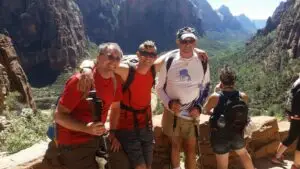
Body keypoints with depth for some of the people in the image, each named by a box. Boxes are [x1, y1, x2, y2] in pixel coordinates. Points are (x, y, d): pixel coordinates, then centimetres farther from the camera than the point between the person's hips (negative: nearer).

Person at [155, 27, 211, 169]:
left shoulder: (202, 62, -7)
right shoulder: (168, 60, -12)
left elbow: (205, 88, 7)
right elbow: (159, 88, -3)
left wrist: (199, 107, -7)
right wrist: (169, 103, -19)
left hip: (192, 114, 1)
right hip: (172, 113, -1)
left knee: (191, 149, 9)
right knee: (175, 146, 16)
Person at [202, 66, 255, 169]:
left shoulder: (215, 97, -21)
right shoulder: (243, 97, -12)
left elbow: (205, 110, -5)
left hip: (220, 136, -3)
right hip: (237, 134, 3)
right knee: (244, 153, 33)